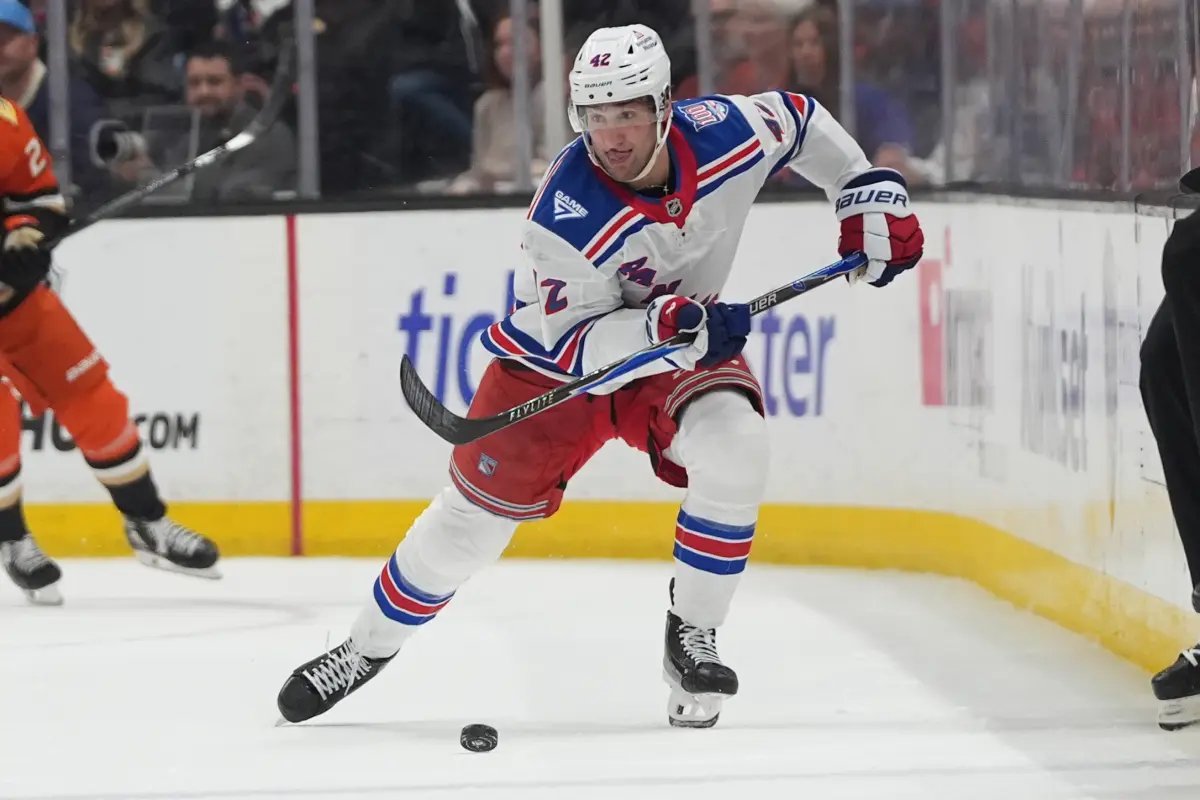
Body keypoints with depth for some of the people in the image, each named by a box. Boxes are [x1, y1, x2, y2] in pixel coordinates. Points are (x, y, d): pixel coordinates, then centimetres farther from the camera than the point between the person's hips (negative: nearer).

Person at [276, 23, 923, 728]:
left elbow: (802, 121, 2)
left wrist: (871, 195, -3)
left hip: (685, 342, 3)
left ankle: (693, 638, -12)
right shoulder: (569, 212, -32)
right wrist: (667, 327, -43)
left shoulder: (725, 132, -22)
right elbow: (572, 344, -29)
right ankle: (369, 647, 22)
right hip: (560, 351, -2)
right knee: (479, 506, 0)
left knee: (734, 444, -27)